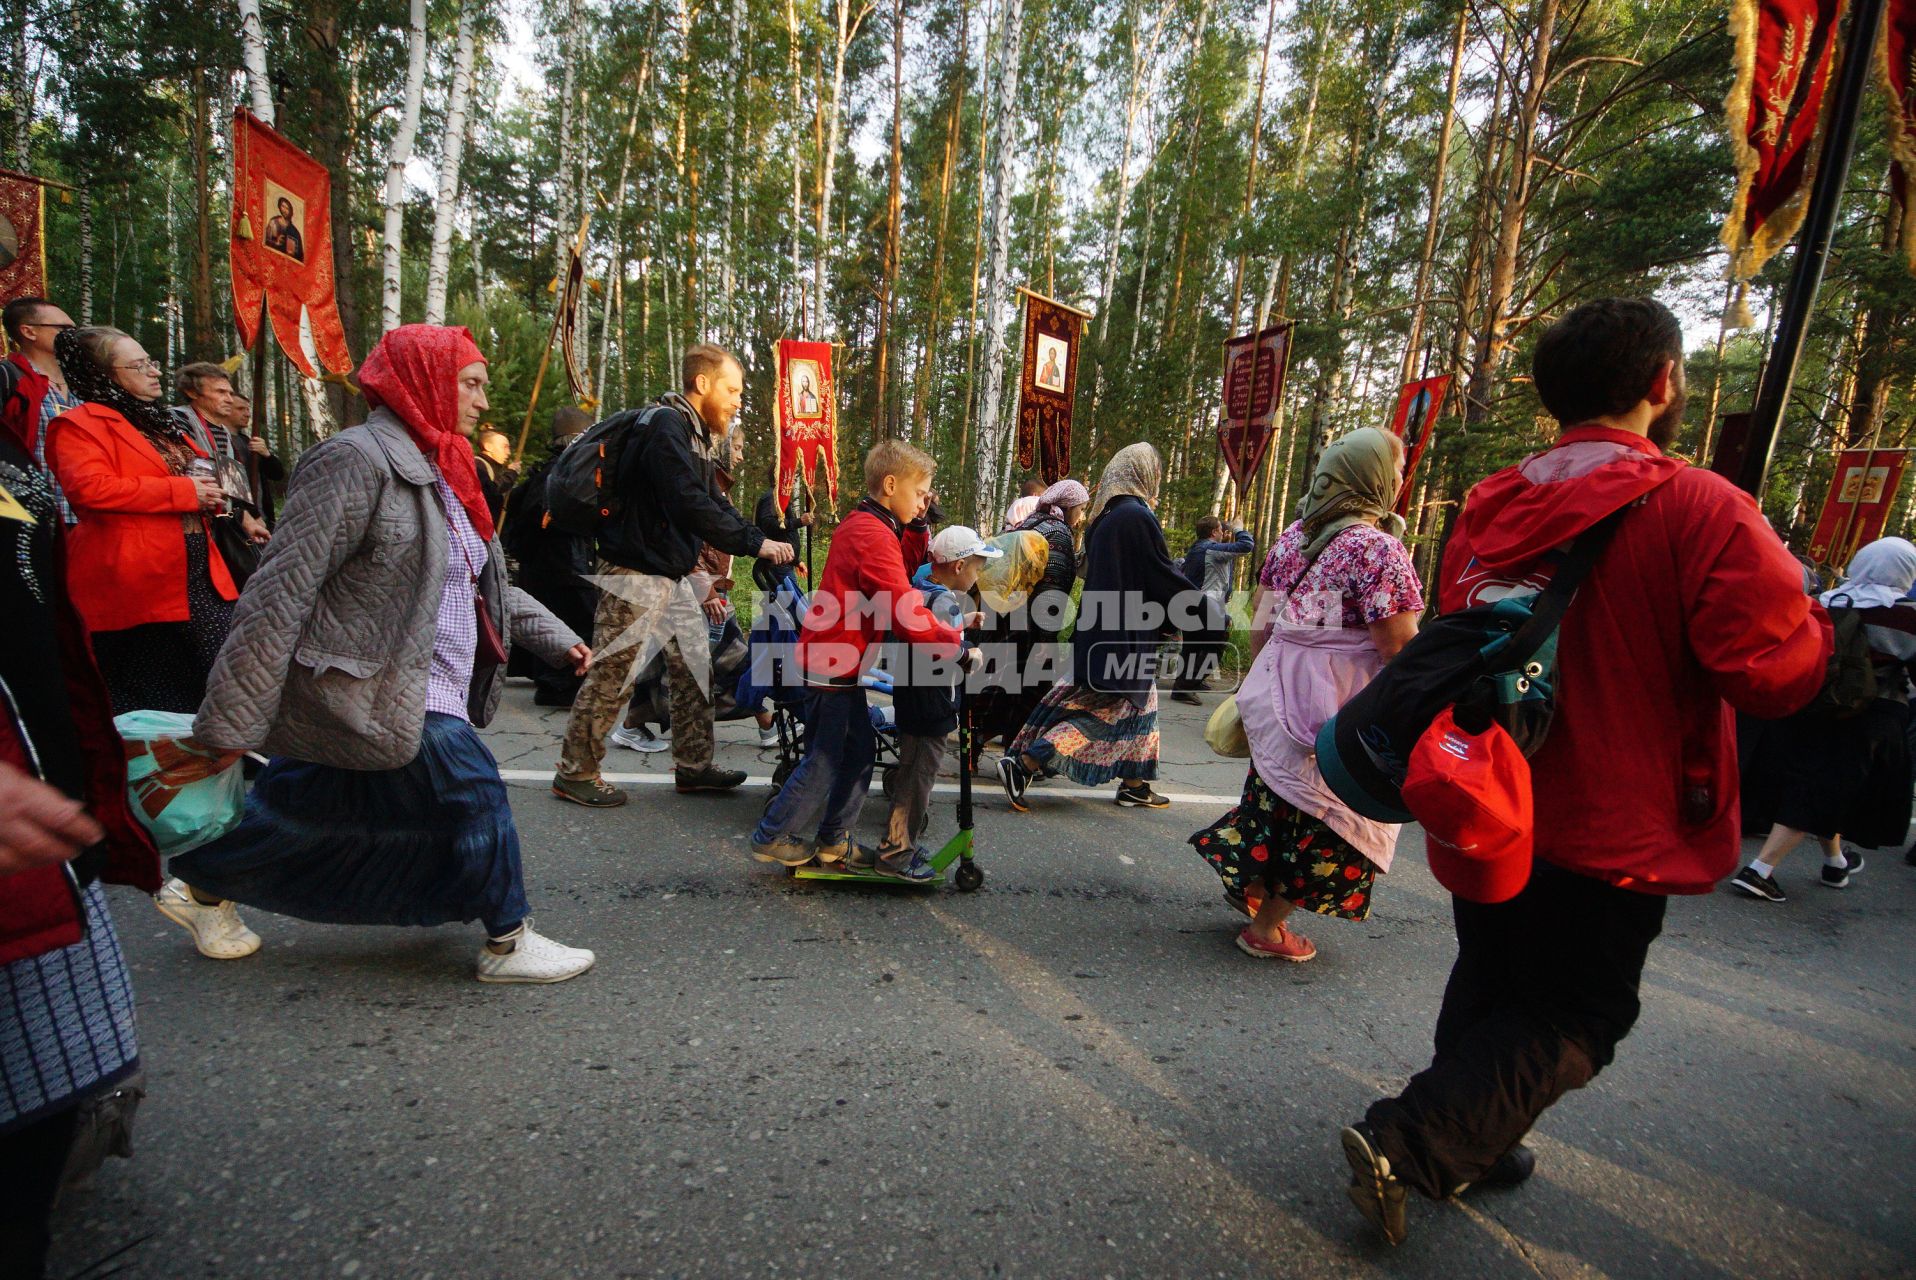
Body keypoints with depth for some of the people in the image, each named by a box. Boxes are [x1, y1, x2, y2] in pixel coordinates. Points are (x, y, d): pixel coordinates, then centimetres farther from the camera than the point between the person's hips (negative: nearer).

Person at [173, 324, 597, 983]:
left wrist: (554, 634, 12)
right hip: (369, 695, -10)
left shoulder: (435, 470, 14)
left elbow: (485, 581, 18)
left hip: (416, 690, 10)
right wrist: (228, 724, -21)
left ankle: (200, 886, 44)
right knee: (471, 788, -8)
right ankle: (509, 941, 6)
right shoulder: (355, 459, -16)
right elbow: (282, 590, -20)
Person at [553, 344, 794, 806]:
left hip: (672, 575, 10)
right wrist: (755, 543, -24)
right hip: (636, 573, -10)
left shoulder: (698, 435, 14)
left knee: (694, 668, 11)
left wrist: (764, 544, 1)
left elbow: (714, 504, 14)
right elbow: (691, 505, -28)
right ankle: (575, 772, 15)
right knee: (615, 674, -1)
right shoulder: (666, 426, -17)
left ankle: (693, 766, 23)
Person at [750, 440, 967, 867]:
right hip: (834, 665, -10)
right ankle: (773, 836, 20)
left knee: (860, 751, 16)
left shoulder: (862, 526, 12)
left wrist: (914, 527, 1)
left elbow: (905, 573, 11)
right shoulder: (874, 535, -21)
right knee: (825, 759, 3)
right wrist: (956, 642, -17)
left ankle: (834, 839, 27)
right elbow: (908, 616, -26)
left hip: (839, 661, 10)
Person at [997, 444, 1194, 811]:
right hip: (1125, 635, -9)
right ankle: (1022, 763, -8)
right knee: (1103, 711, -3)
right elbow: (1163, 576, -13)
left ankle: (1133, 784, 24)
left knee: (1141, 701, 18)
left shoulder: (1106, 516, 10)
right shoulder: (1137, 516, -16)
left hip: (1101, 627, 9)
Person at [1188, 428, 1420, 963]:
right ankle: (1266, 929, 20)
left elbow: (1262, 623, 9)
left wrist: (1262, 679, 18)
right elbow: (1401, 646, -18)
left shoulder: (1293, 536, 6)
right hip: (1339, 707, -7)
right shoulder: (1379, 548, -15)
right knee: (1327, 820, 10)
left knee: (1275, 796, 23)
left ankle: (1251, 887, 37)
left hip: (1277, 692, 7)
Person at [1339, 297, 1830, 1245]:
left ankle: (1472, 1145, 40)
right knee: (1574, 1021, 12)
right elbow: (1781, 669, -17)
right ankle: (1410, 1142, 4)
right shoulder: (1700, 510, -17)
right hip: (1609, 828, -5)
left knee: (1489, 988, 23)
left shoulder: (1490, 507, 0)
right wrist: (1816, 617, 4)